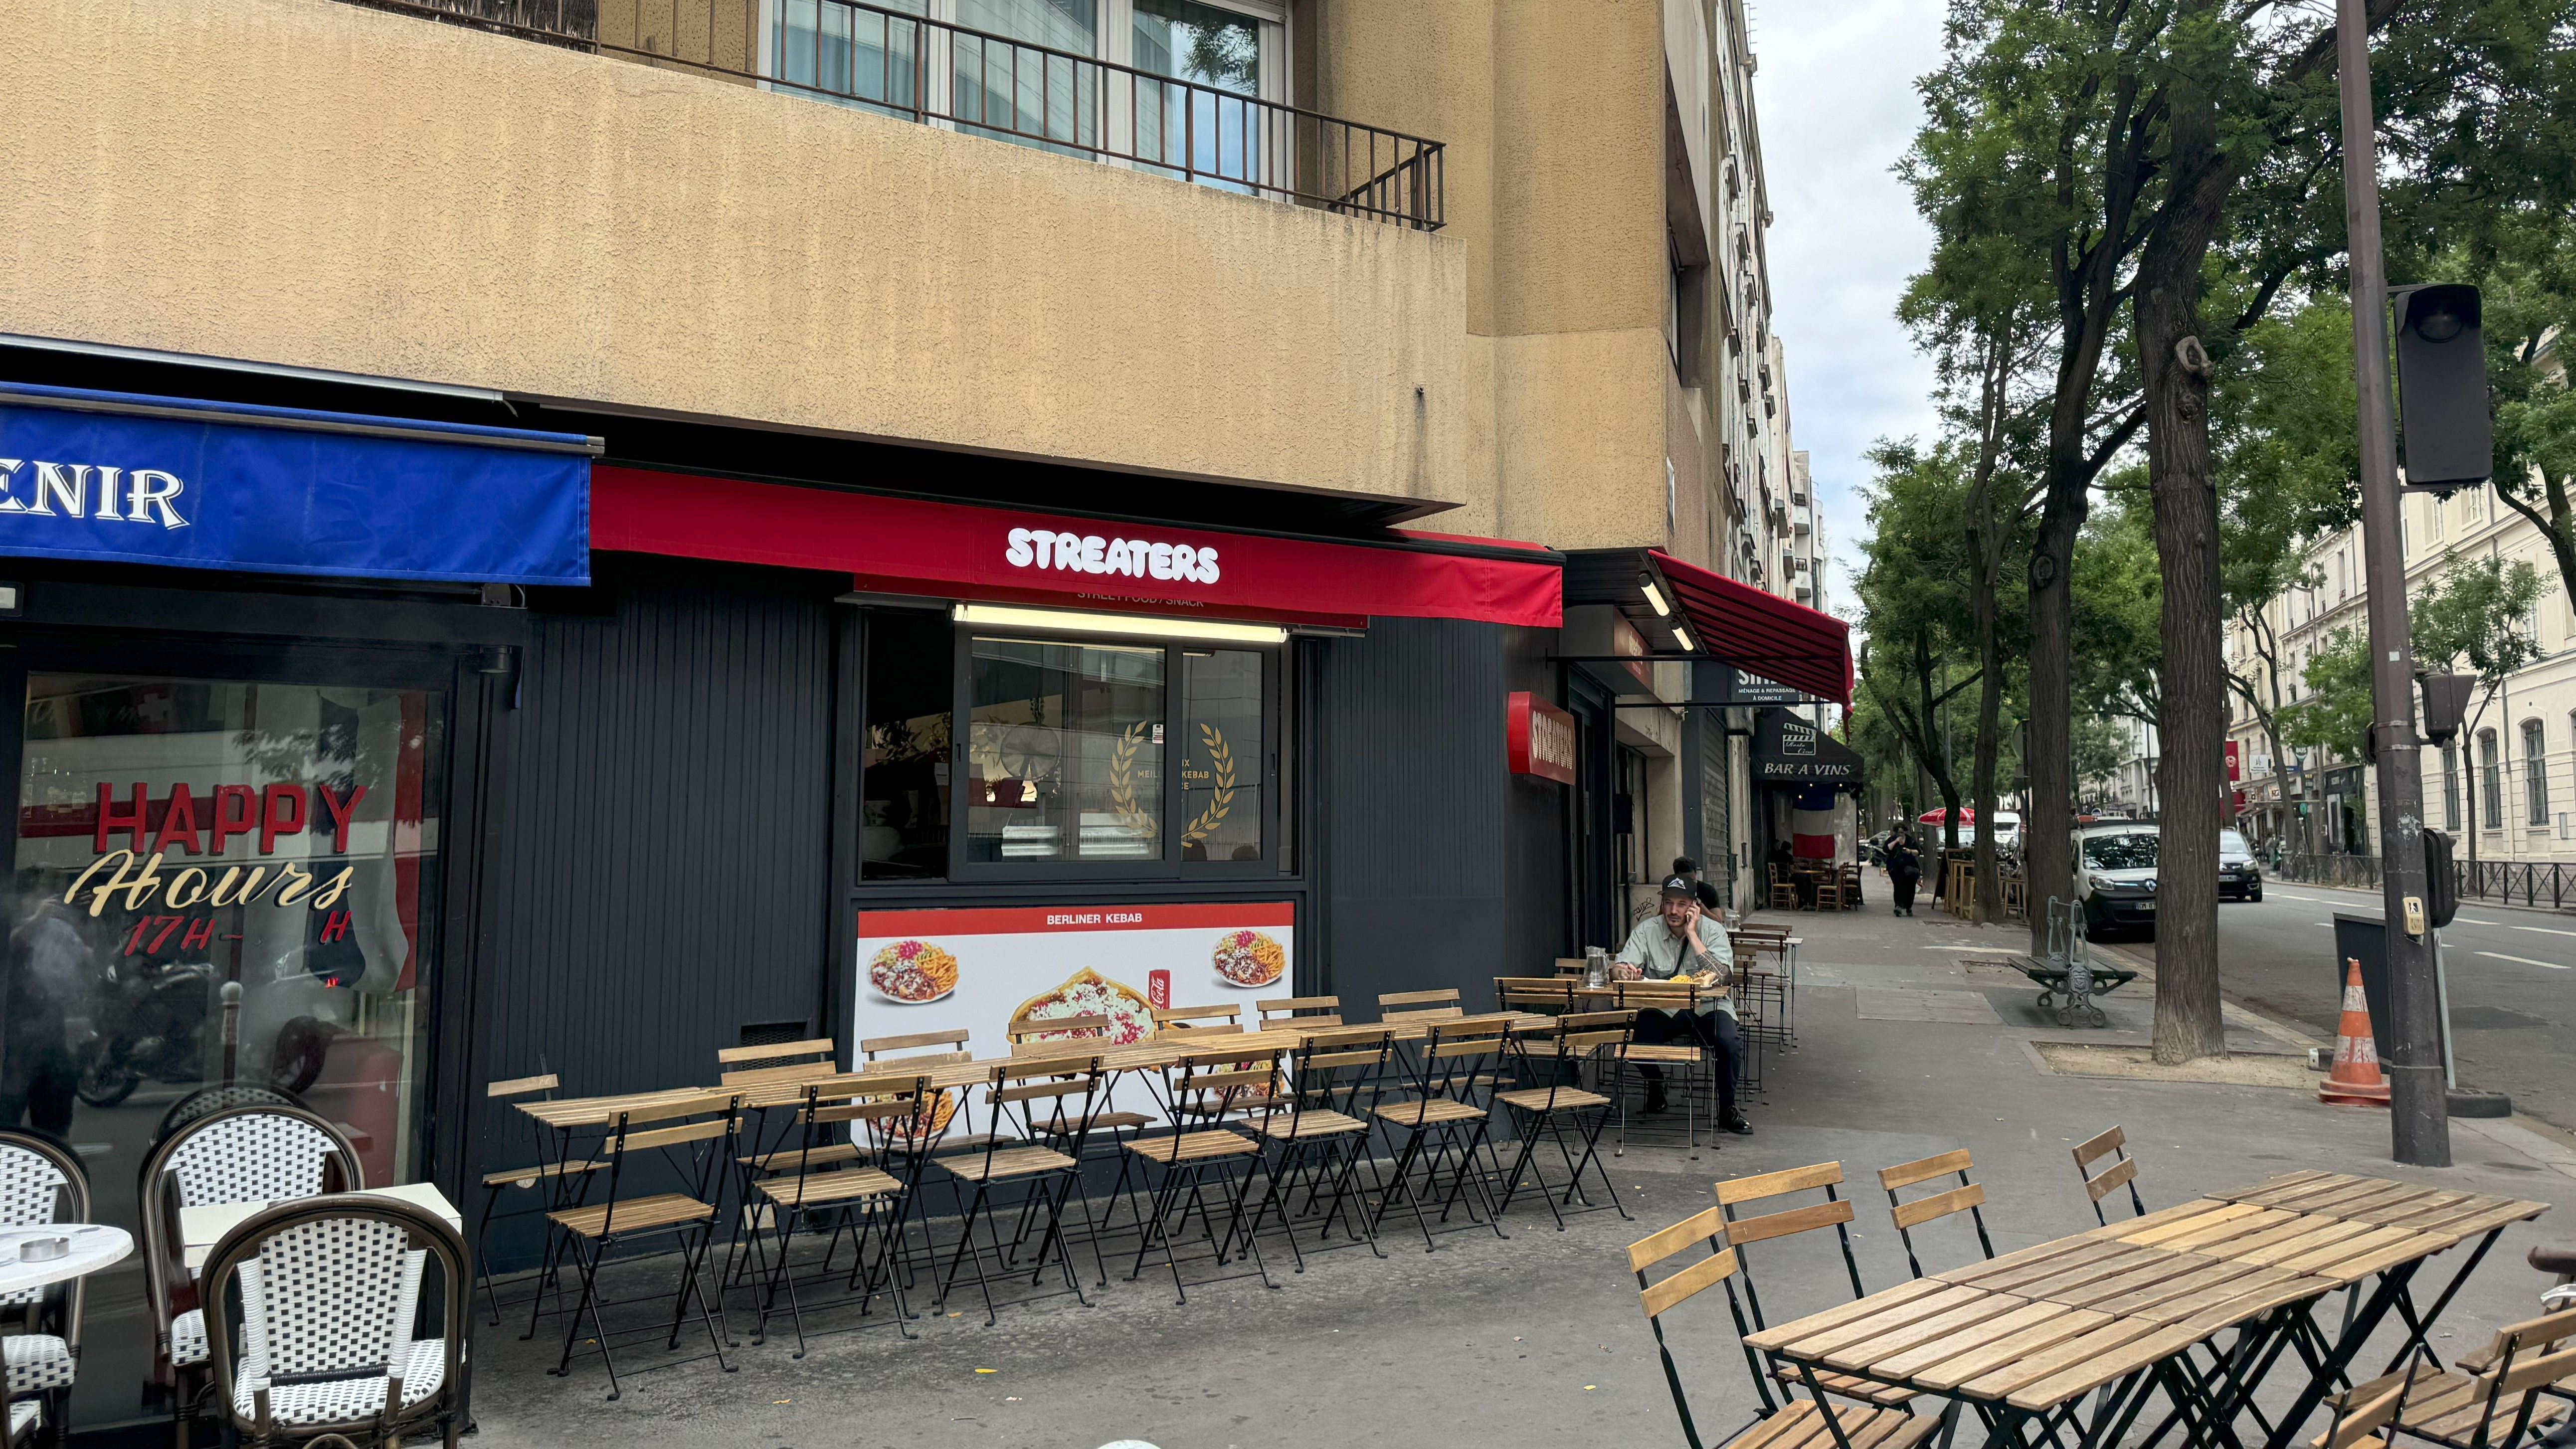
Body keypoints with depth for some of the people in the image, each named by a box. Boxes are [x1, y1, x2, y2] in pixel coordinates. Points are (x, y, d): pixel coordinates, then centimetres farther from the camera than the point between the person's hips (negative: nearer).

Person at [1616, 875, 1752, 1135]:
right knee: (1638, 1042, -27)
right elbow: (1624, 966, -12)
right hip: (1662, 1008, 1)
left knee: (1730, 1042, -29)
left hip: (1706, 1007, -1)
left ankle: (1727, 1110, -4)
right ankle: (1656, 1086, 10)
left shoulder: (1712, 930, -6)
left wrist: (1691, 933, -21)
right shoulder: (1647, 930, -2)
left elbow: (1720, 975, -22)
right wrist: (1626, 971, -37)